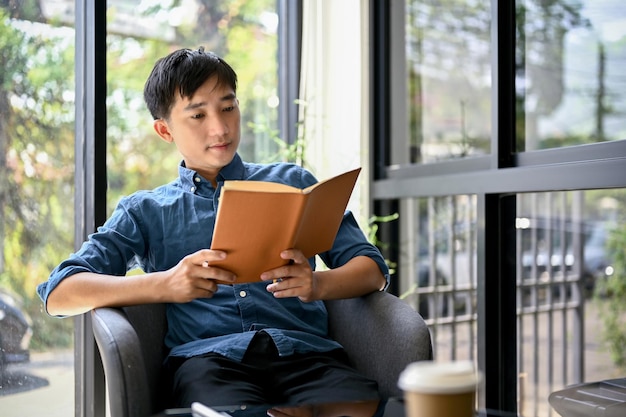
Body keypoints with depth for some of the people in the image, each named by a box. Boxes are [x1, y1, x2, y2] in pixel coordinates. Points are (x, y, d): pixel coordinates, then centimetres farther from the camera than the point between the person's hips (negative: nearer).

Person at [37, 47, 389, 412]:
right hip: (208, 358, -1)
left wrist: (318, 284, -9)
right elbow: (59, 293, 6)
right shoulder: (145, 210, 19)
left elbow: (373, 269, 15)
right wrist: (164, 284, -12)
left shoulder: (292, 182, 23)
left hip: (306, 351, 2)